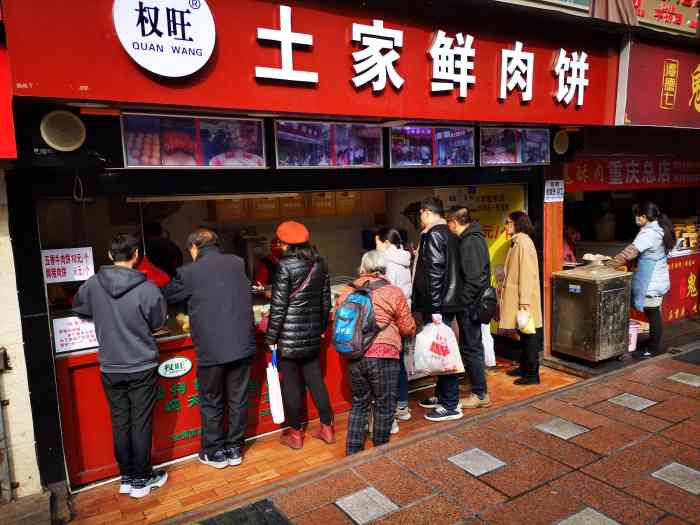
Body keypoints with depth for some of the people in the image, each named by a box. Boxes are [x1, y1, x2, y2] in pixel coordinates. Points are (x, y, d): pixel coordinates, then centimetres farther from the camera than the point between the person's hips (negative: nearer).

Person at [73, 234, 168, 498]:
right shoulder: (148, 288, -19)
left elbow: (78, 308, 13)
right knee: (141, 423, 9)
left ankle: (126, 477, 26)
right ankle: (141, 479, 20)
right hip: (142, 367, -3)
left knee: (120, 423, 14)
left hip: (110, 368, 3)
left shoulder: (93, 284, -8)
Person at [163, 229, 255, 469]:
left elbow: (167, 296, 7)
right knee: (238, 399, 16)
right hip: (242, 345, 4)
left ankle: (214, 453, 29)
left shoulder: (189, 272, -9)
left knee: (211, 403, 15)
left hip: (211, 350, -4)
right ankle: (235, 449, 30)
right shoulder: (238, 263, 3)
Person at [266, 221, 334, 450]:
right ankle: (327, 428, 23)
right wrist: (322, 327, 20)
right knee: (315, 379, 15)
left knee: (291, 384, 6)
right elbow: (325, 299, 10)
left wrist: (271, 337, -8)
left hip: (289, 335, -6)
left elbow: (278, 305, -15)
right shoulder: (319, 263, 4)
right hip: (312, 333, 6)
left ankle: (295, 434, 19)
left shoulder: (285, 265, -14)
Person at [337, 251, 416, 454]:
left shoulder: (347, 291, 5)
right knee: (385, 406, 14)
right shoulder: (394, 293, -4)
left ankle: (352, 452, 26)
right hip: (383, 356, -4)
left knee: (359, 403, 21)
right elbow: (408, 329, 1)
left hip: (354, 356, 4)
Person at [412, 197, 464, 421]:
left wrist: (434, 308, -22)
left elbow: (435, 272, -21)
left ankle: (451, 405, 5)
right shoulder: (447, 233, 16)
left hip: (438, 304, -10)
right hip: (447, 302, 10)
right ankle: (442, 395, 29)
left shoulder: (433, 235, -14)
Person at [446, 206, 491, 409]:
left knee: (471, 348, 0)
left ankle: (480, 394, 11)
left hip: (469, 305, -10)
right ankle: (478, 390, 29)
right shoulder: (475, 237, 13)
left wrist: (463, 301, -17)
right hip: (475, 303, 10)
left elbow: (473, 278, -24)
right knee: (473, 347, 18)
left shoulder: (469, 242, -18)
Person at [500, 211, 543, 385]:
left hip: (524, 298, -10)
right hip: (516, 298, 10)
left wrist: (524, 302, -22)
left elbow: (526, 274, -21)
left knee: (529, 335, -2)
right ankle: (524, 367, 28)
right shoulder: (517, 242, 13)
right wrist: (505, 288, 20)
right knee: (523, 334, 17)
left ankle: (532, 374, 6)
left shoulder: (523, 243, -16)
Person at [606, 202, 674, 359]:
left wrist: (609, 265, -21)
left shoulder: (649, 233, -20)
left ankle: (654, 348, 10)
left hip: (651, 283, -10)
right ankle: (653, 344, 28)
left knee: (653, 315, 0)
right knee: (654, 314, 17)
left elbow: (630, 252, -25)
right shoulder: (661, 229, 11)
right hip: (658, 280, 10)